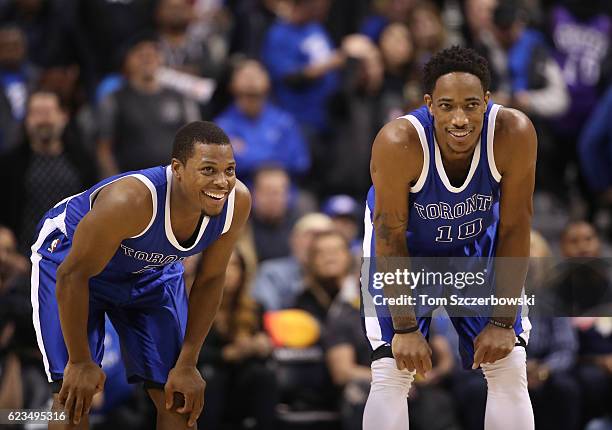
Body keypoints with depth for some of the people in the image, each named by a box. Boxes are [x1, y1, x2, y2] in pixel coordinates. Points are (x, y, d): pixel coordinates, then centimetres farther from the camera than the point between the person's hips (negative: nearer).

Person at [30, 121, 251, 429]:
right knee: (74, 393, -16)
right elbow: (72, 275, -31)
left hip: (151, 271, 5)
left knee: (179, 398, 0)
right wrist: (80, 362, -24)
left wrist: (187, 364, -7)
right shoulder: (130, 200, -43)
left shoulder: (237, 201, -26)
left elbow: (210, 280, -9)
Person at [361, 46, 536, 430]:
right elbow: (390, 237, -25)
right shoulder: (399, 142, -37)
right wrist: (405, 328, -22)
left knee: (511, 370, -4)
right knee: (391, 373, -11)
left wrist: (504, 321, -16)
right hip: (407, 247, -2)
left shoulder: (515, 134, -31)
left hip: (478, 247, 2)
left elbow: (515, 230, -19)